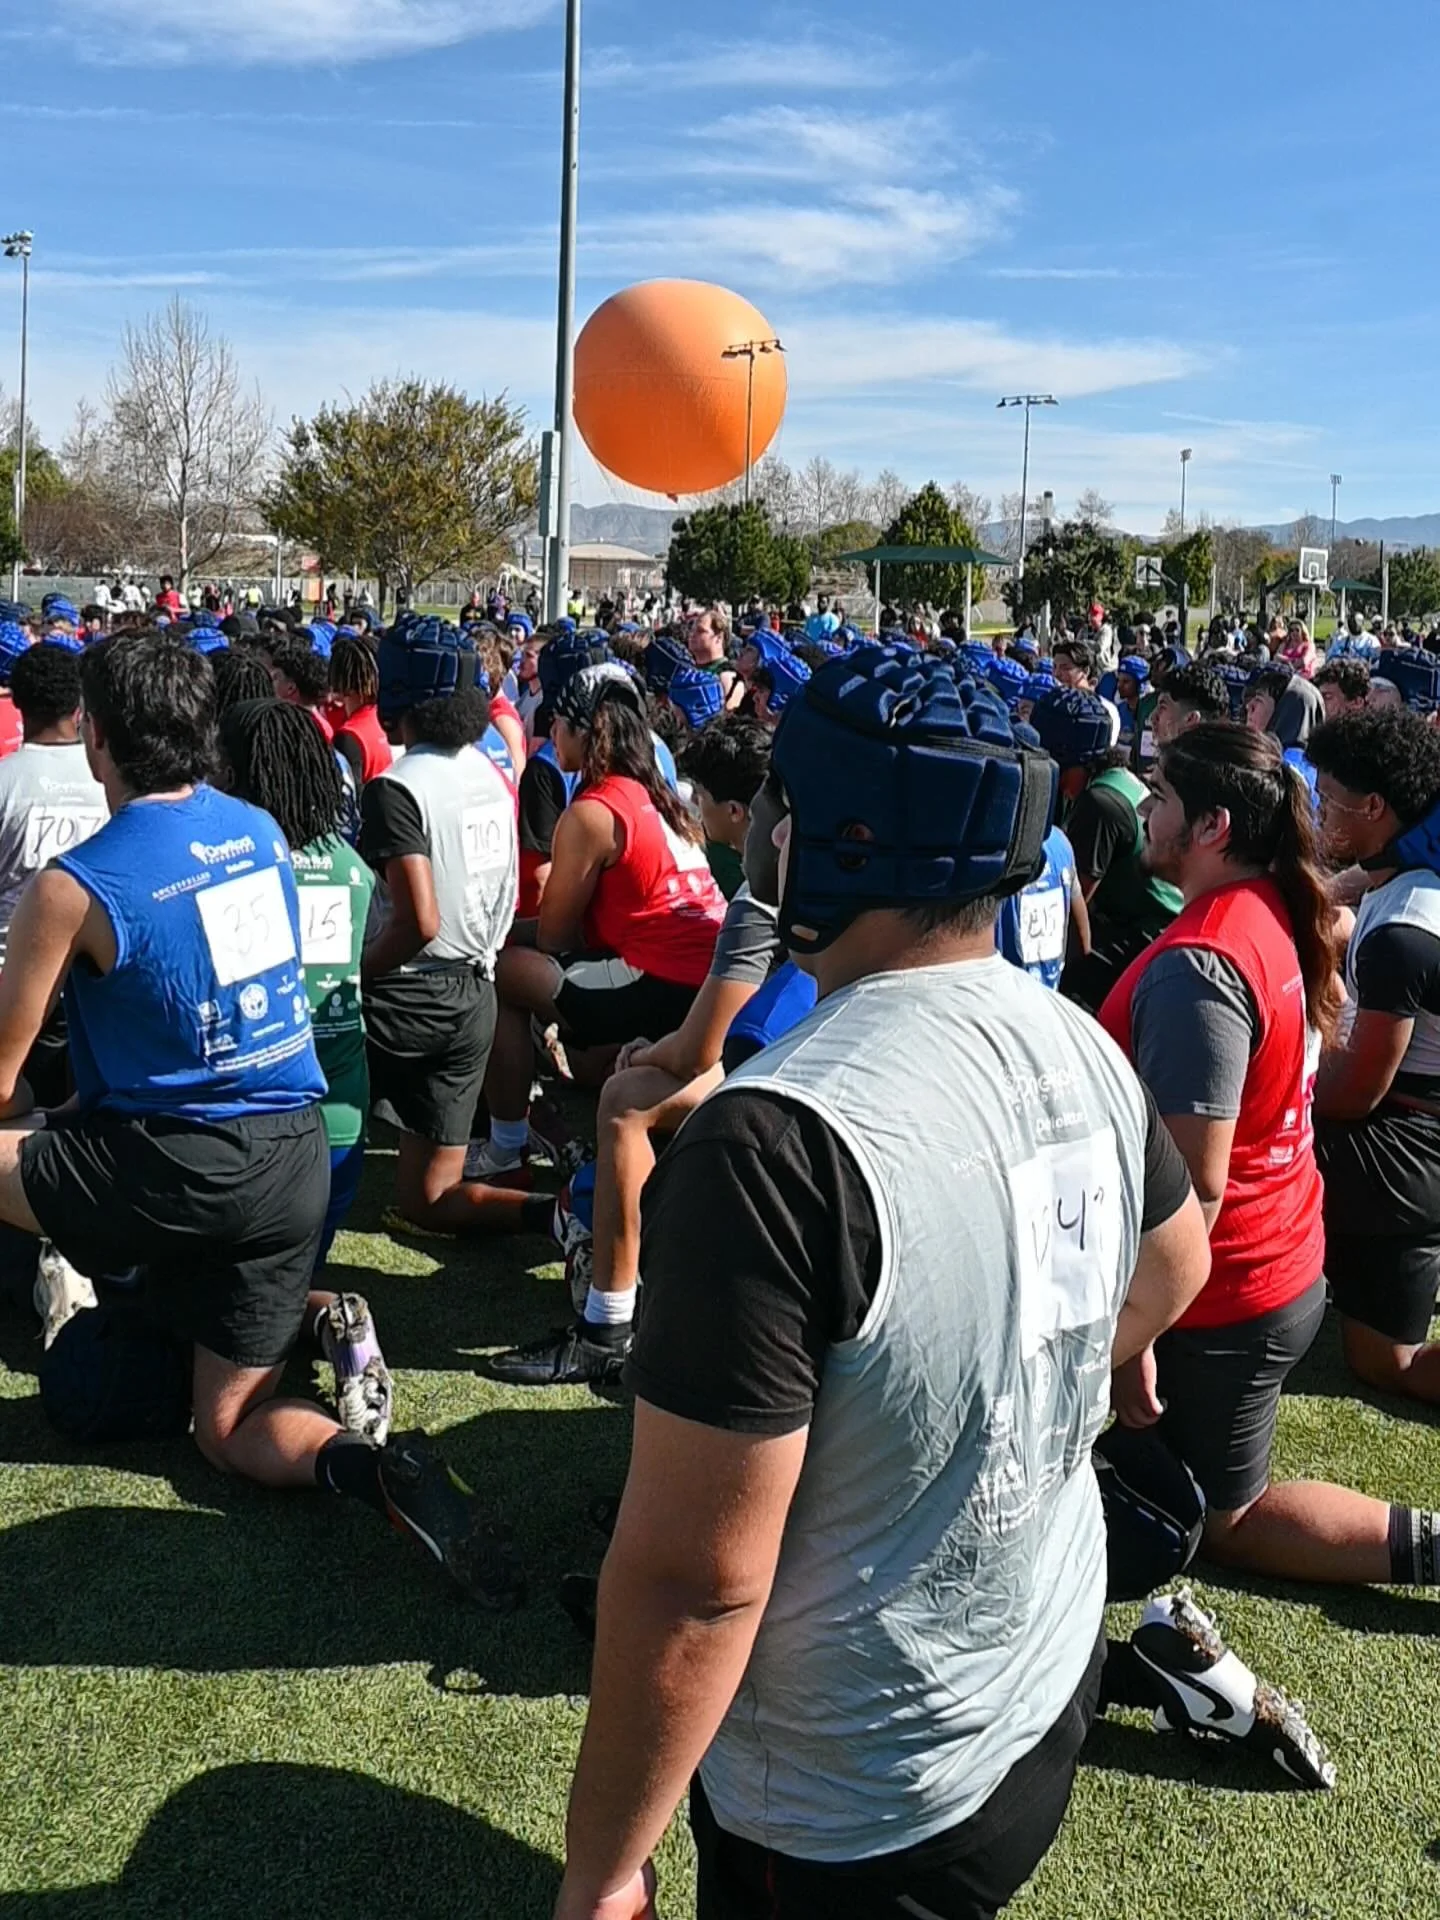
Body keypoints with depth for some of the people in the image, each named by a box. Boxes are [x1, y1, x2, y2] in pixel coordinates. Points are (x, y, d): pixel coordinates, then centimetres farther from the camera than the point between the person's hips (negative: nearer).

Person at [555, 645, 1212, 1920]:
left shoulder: (780, 1141, -32)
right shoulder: (1083, 1048, -7)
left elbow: (696, 1579, -28)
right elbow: (1177, 1267, 12)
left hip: (855, 1818, -6)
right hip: (1054, 1694, 7)